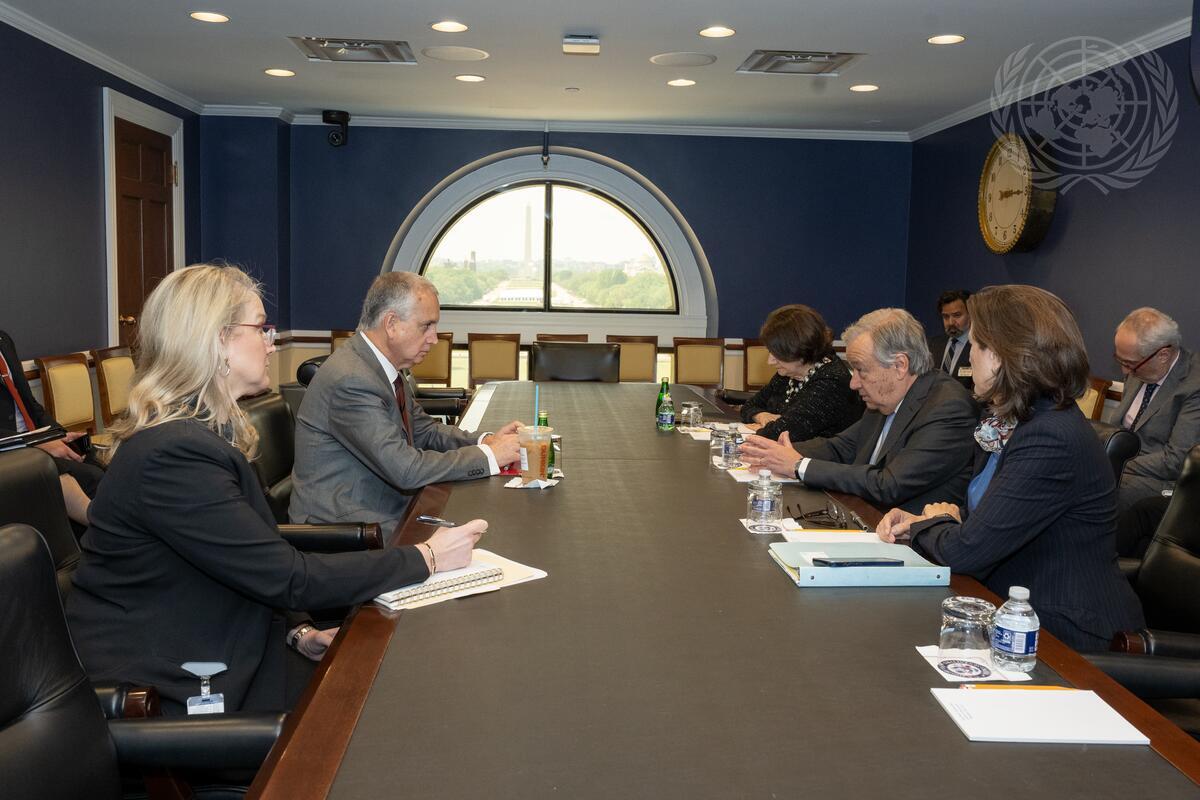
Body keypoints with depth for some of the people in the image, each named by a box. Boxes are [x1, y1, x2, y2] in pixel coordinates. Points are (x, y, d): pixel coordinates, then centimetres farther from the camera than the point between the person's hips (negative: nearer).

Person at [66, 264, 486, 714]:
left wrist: (296, 633, -5)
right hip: (155, 690, -9)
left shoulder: (202, 433, 7)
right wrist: (427, 558, -17)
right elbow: (287, 577, -24)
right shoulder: (174, 454, -25)